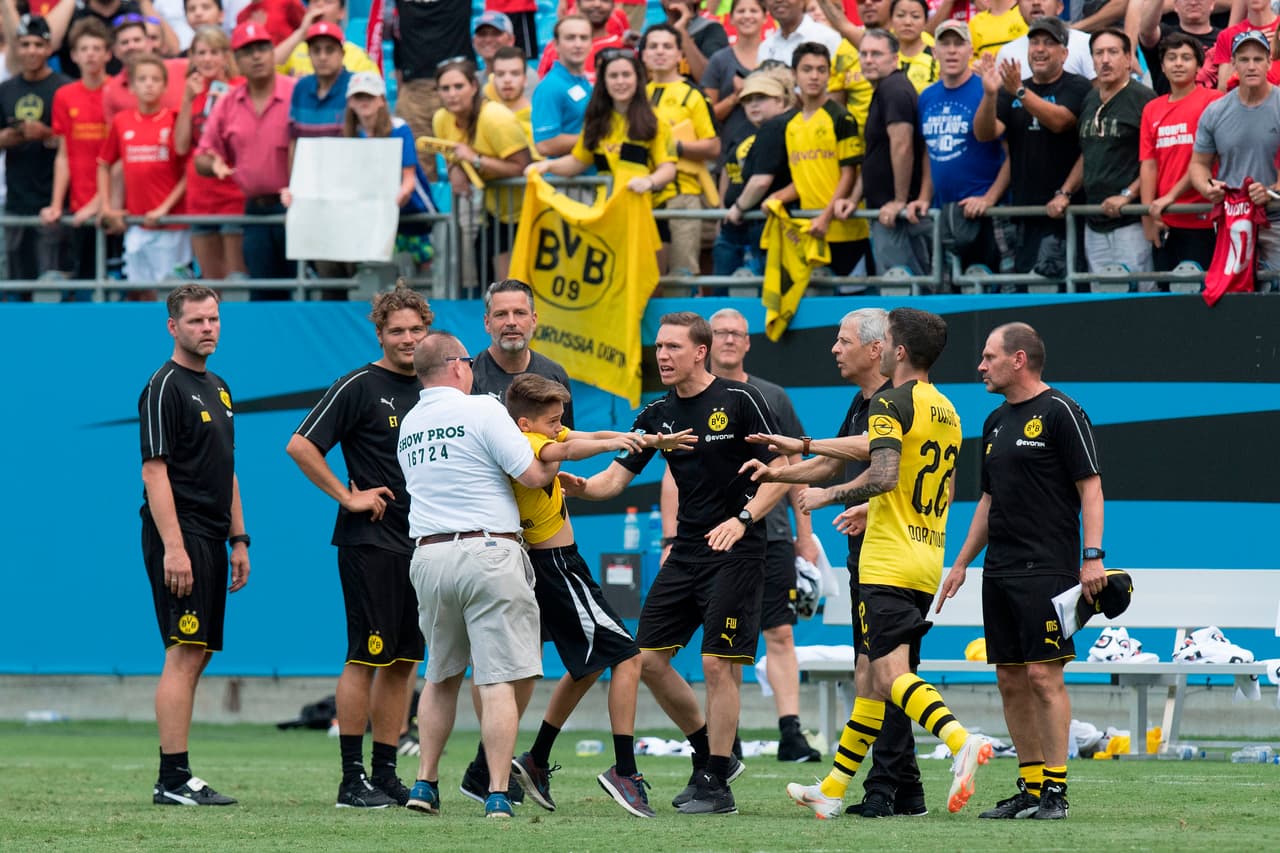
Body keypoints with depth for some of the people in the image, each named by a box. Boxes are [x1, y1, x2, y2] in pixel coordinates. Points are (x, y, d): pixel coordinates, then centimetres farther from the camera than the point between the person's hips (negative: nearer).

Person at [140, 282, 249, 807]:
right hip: (178, 535, -9)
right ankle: (173, 779, -12)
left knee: (197, 656, 9)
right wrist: (173, 548, -22)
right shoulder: (164, 387, -9)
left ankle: (177, 777, 11)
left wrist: (238, 538, 19)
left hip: (210, 538, 9)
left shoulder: (217, 388, 18)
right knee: (183, 655, -11)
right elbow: (155, 471, -15)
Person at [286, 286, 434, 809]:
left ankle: (386, 774, 13)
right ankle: (352, 780, -4)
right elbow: (300, 446, -11)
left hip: (420, 545, 7)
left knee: (404, 660, 8)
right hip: (370, 544, -7)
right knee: (367, 657, -7)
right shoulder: (359, 387, -6)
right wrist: (348, 497, -11)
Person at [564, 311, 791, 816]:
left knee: (717, 664, -10)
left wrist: (742, 519, -21)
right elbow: (617, 477, 8)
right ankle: (711, 753, 20)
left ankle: (715, 785, -2)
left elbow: (780, 473, -8)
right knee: (649, 659, 3)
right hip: (685, 554, 7)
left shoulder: (740, 401, -8)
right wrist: (579, 488, -13)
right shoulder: (657, 414, 9)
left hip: (735, 552, -7)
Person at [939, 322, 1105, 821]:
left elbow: (1090, 486, -10)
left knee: (1043, 675, -11)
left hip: (1047, 569, -8)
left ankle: (1055, 789, -10)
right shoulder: (996, 423, 18)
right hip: (1000, 571, 8)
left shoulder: (1060, 414, -6)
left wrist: (1093, 555, -18)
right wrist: (962, 563, 23)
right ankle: (1030, 788, 11)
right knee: (1010, 680, 6)